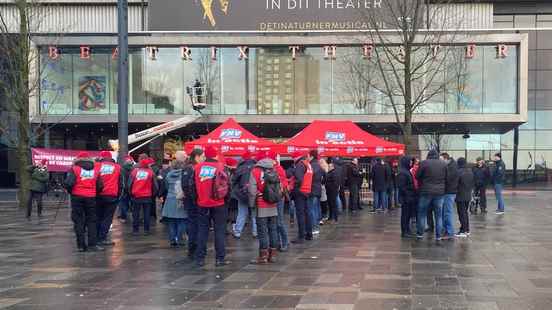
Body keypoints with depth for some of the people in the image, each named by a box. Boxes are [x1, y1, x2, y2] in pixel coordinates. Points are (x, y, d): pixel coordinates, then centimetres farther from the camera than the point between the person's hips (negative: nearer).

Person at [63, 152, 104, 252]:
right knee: (91, 221, 10)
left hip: (77, 197, -2)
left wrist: (70, 191, 5)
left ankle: (81, 245, 4)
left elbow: (68, 183, -14)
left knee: (78, 221, 6)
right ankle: (92, 244, 4)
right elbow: (100, 186, 3)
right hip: (91, 198, 2)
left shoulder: (74, 169, -4)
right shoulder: (95, 170, 6)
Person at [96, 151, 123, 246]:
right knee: (107, 218, 0)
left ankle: (96, 238, 14)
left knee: (98, 217, 13)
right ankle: (102, 238, -6)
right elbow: (120, 183, 9)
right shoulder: (117, 167, 7)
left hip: (99, 195, 2)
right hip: (112, 196, -2)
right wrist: (118, 195, 17)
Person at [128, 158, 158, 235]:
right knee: (147, 214, 7)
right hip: (147, 196, -1)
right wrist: (153, 194, 15)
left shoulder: (134, 171, -2)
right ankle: (146, 230, 6)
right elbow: (155, 185, 1)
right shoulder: (151, 172, -2)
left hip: (136, 196, 1)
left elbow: (129, 183, 0)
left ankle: (135, 230, 9)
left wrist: (130, 193, 13)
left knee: (135, 214, 8)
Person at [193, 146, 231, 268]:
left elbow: (194, 184, 8)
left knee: (202, 231, 9)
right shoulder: (220, 167, -9)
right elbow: (226, 184, -6)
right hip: (218, 204, -2)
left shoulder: (197, 168, -1)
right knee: (219, 230, 6)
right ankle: (220, 258, 5)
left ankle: (200, 259, 9)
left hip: (202, 204, 3)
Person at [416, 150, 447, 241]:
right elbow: (447, 177, 8)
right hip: (440, 192, 2)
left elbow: (417, 176, -2)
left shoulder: (424, 163, -8)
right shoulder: (444, 164, 0)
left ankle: (420, 233, 12)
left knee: (422, 213, 10)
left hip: (426, 192, -2)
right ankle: (438, 235, 9)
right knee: (439, 215, 9)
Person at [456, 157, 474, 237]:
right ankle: (467, 230, 21)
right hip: (468, 195, 8)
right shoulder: (470, 171, 5)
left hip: (460, 196, -8)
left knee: (462, 213, -3)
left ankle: (463, 231, -3)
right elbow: (473, 183, 13)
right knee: (465, 212, 17)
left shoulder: (459, 172, -19)